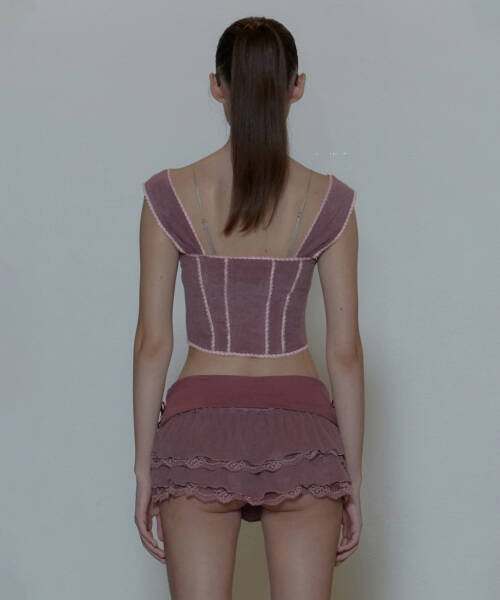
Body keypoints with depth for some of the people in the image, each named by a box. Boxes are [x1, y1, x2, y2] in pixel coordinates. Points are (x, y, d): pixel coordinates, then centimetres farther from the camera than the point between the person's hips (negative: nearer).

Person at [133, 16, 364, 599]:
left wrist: (144, 469, 4)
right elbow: (344, 351, -3)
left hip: (199, 430, 0)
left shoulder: (170, 195, -5)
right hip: (300, 433, 0)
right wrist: (353, 479, 6)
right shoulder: (329, 201, -4)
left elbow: (152, 341, -4)